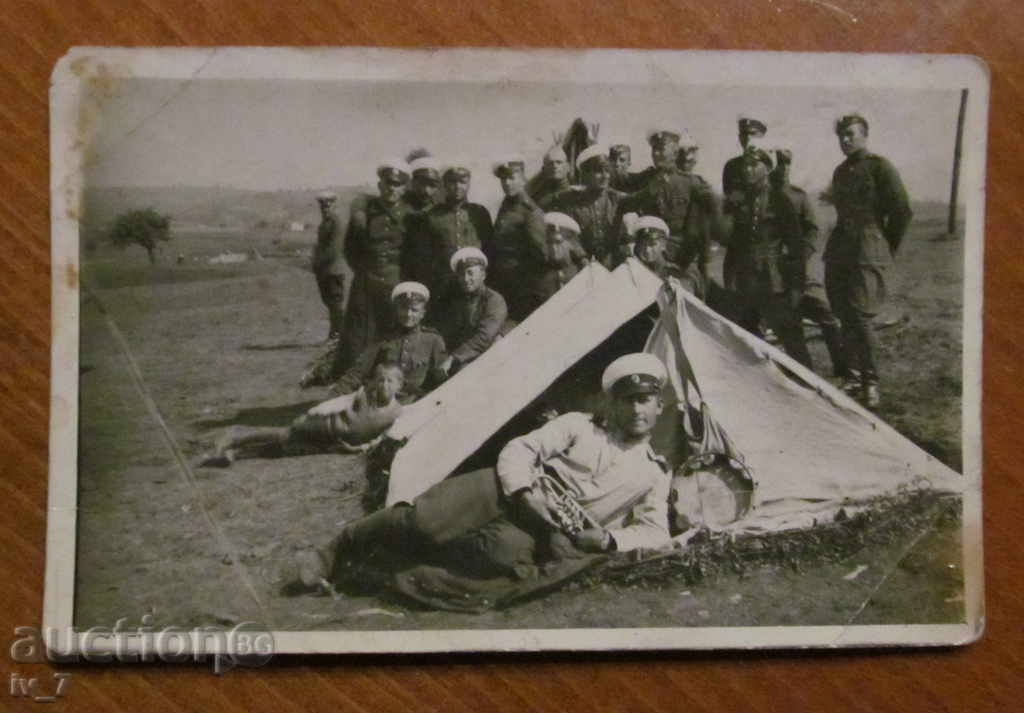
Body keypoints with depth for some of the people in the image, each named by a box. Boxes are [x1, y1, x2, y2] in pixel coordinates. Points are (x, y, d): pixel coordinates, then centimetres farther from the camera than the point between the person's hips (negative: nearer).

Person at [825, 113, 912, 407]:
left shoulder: (880, 167, -5)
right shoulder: (840, 171, 17)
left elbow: (903, 212, -5)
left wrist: (888, 249, 2)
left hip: (867, 252, -7)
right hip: (839, 251, 7)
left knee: (859, 316, -12)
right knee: (844, 315, 7)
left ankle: (870, 382, -4)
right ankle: (852, 374, 17)